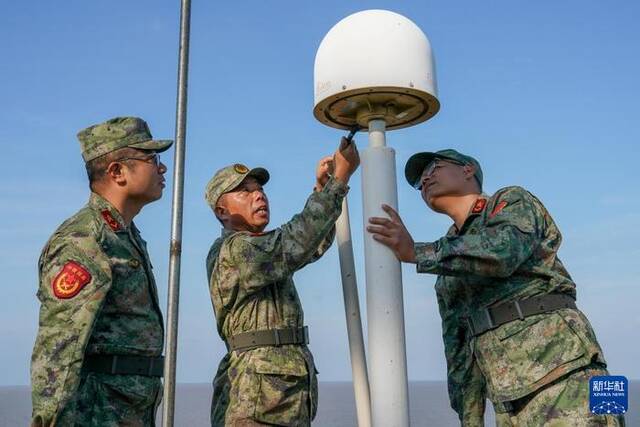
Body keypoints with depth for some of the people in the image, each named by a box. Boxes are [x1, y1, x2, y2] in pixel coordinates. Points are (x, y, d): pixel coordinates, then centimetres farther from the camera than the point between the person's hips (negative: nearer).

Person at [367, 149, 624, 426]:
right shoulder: (447, 277, 23)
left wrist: (415, 252, -13)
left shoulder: (513, 201, 7)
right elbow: (459, 349, 19)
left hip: (564, 375, -6)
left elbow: (504, 252, -16)